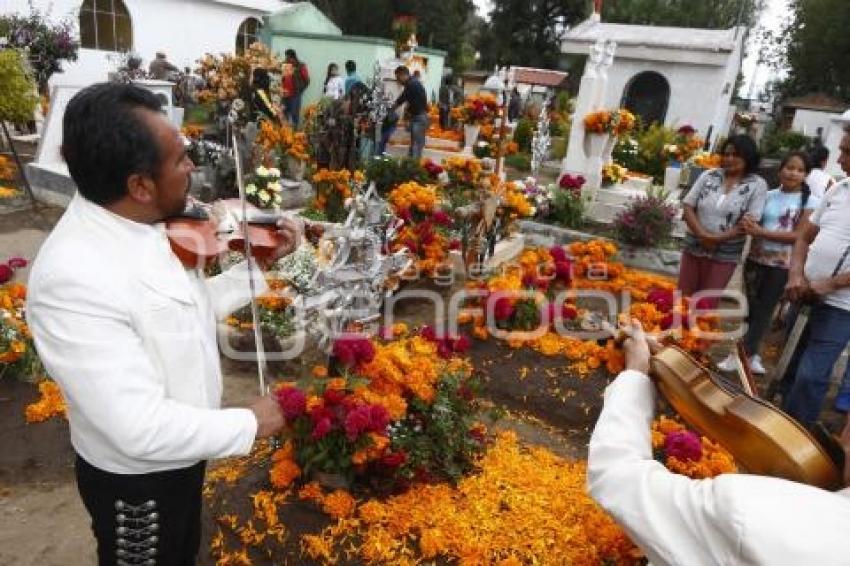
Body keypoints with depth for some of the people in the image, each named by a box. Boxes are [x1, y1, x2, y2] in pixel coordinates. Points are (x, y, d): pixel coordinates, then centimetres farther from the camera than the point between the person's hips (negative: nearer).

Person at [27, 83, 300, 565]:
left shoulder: (147, 226, -9)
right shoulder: (74, 279, -36)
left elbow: (194, 307, 6)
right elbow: (142, 429, -35)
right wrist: (249, 424, -23)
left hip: (181, 456, 7)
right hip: (136, 479, -7)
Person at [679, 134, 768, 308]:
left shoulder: (757, 185, -4)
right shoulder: (709, 175, 2)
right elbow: (687, 207, -1)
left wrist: (717, 238, -18)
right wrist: (703, 235, -15)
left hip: (725, 254, -2)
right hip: (694, 247, 2)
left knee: (706, 304, 5)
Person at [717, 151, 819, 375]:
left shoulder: (810, 202, -5)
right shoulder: (769, 195, 4)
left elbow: (799, 236, -13)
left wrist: (761, 232, -21)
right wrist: (748, 222, -16)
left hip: (782, 265, -3)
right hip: (755, 259, 3)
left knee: (764, 311, 4)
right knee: (751, 308, 11)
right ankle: (751, 353, 25)